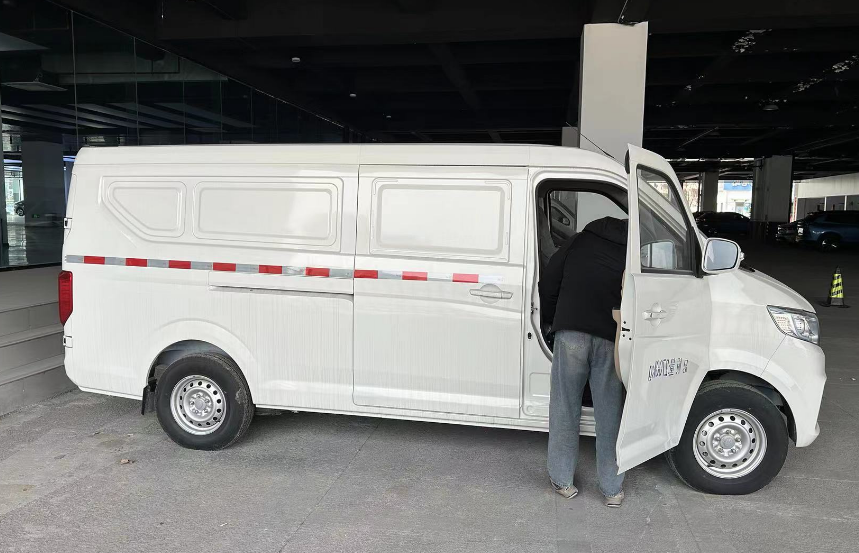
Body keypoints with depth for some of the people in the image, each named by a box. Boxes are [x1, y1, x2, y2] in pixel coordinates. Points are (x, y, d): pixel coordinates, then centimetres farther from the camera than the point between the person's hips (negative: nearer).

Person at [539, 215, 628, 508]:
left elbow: (548, 285, 14)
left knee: (565, 408, 11)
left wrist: (554, 322, 26)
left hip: (571, 332, 0)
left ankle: (562, 480, 20)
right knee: (610, 413, 10)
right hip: (612, 339, 1)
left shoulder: (579, 242, 18)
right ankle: (613, 489, 19)